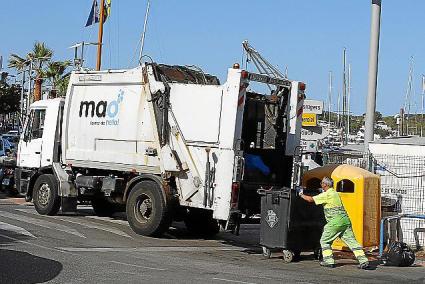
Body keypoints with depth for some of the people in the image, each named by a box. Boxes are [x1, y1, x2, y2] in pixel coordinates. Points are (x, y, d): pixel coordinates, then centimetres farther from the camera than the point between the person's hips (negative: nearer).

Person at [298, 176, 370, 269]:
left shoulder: (327, 194, -6)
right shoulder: (335, 193, 20)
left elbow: (311, 199, -5)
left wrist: (301, 195, 9)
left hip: (335, 221, -8)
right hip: (346, 220, 8)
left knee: (325, 241, 8)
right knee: (352, 241, 3)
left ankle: (328, 261, 4)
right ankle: (364, 261, -6)